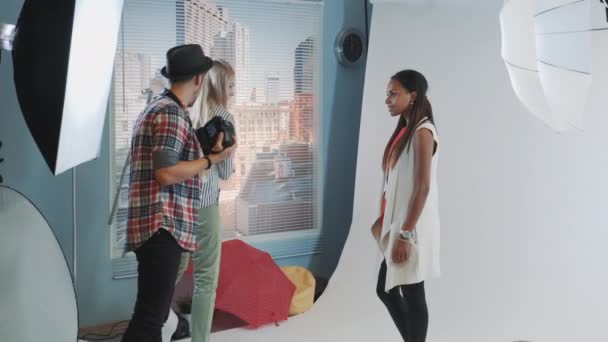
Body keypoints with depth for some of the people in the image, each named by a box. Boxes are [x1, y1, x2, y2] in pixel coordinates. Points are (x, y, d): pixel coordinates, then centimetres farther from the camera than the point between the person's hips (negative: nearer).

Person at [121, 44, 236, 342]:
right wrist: (212, 159, -9)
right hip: (162, 228, -11)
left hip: (160, 229, 11)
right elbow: (166, 173, -19)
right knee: (149, 316, -12)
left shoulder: (157, 108, 21)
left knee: (155, 313, 14)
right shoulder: (171, 113, -11)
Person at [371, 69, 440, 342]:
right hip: (399, 223, 10)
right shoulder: (405, 130, 12)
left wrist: (406, 234, -21)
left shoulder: (422, 132, -15)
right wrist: (385, 220, 20)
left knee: (412, 295, 1)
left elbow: (423, 187, -20)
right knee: (386, 289, 15)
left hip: (413, 228, -9)